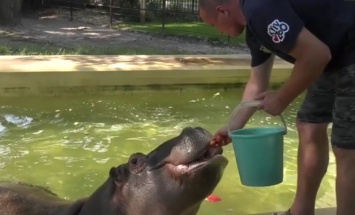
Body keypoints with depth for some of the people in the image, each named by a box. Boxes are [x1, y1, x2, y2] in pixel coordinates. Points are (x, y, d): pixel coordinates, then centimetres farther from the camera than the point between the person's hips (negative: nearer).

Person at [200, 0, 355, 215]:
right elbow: (257, 85, 18)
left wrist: (282, 99, -14)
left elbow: (317, 54, -27)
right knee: (310, 129, 15)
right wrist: (233, 128, 20)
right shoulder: (255, 26, 10)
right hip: (337, 61, 10)